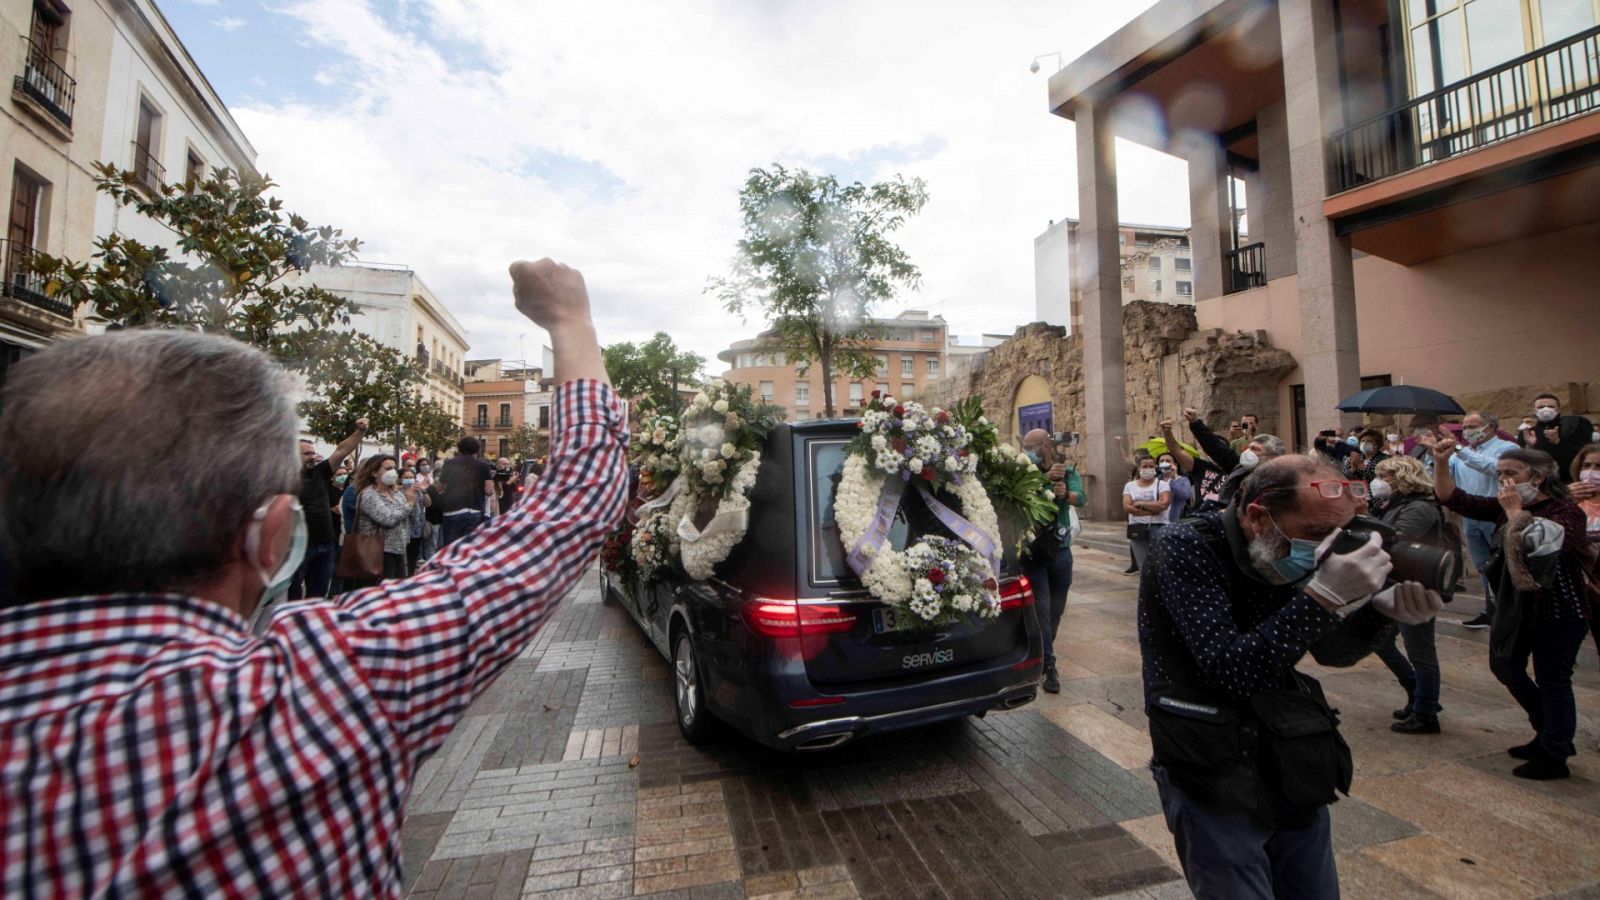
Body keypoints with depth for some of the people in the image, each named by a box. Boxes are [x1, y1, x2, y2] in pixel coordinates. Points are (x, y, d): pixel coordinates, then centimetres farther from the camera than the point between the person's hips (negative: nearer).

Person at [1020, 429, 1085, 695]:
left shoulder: (1069, 470, 2)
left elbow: (1080, 497, -16)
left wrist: (1066, 494, -37)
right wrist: (1046, 477, -36)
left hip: (1060, 550, 3)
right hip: (1032, 550, -3)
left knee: (1056, 609, 14)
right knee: (1042, 607, -8)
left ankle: (1042, 654, 36)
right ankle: (1049, 666, -1)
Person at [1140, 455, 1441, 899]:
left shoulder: (1289, 550, 0)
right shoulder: (1186, 548, -22)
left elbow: (1331, 650, 9)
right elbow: (1230, 670, -29)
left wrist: (1381, 610, -10)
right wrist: (1323, 597, -34)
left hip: (1292, 771, 7)